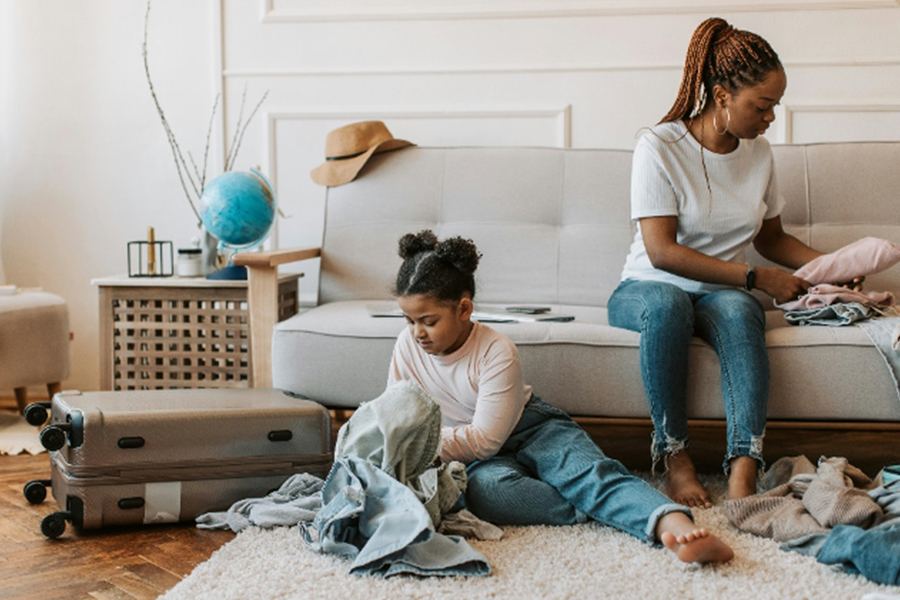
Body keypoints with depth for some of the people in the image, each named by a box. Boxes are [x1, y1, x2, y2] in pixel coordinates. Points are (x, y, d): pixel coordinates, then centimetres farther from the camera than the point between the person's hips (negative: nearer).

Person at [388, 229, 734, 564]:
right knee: (484, 486, -37)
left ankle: (674, 525, -55)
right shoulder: (407, 347, -3)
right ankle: (596, 511, -33)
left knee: (591, 472, -32)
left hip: (530, 430, -2)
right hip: (475, 457, 3)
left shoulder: (497, 353, -17)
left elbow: (485, 439, -20)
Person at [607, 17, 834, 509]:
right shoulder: (659, 147, -12)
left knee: (738, 309, -34)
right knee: (667, 304, -40)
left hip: (722, 295, 3)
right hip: (646, 289, -3)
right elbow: (662, 252, -18)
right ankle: (674, 455, -28)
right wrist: (756, 277, -19)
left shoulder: (758, 154, 6)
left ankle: (743, 470, -46)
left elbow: (771, 238, 20)